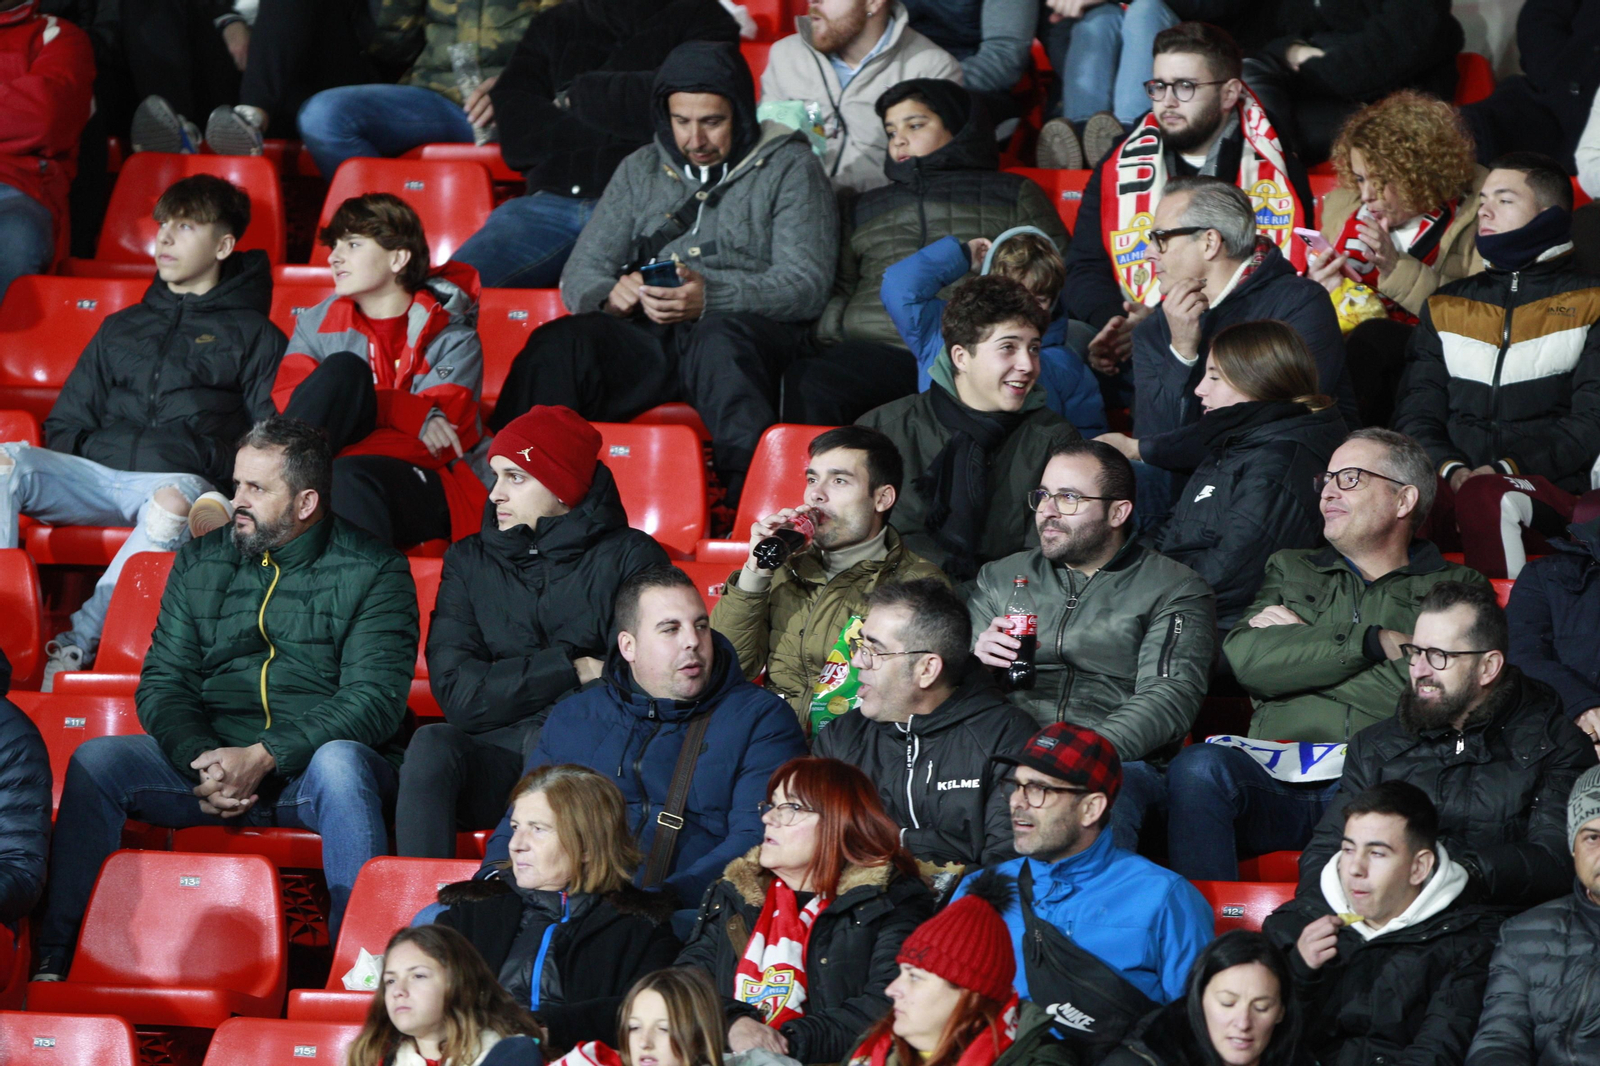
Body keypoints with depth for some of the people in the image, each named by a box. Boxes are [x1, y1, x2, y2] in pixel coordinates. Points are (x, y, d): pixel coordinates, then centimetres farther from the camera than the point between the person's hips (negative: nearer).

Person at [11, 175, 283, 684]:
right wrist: (51, 483, 8)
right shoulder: (122, 327, 30)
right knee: (7, 462, -26)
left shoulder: (254, 335, 18)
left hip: (183, 477, -4)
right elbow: (68, 419, 29)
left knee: (172, 504, -42)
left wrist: (226, 501, -10)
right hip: (97, 470, 4)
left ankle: (78, 641, -38)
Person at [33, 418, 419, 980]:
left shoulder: (374, 571, -2)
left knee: (340, 763, -39)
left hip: (310, 767, -4)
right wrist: (200, 759, -14)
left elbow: (375, 698, -12)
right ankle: (54, 958, -21)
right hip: (209, 756, 4)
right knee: (95, 760, -20)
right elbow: (163, 683, 9)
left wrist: (264, 758, -22)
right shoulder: (199, 564, 12)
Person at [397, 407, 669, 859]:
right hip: (493, 754, 3)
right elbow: (458, 692, 3)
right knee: (431, 745, -29)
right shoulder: (469, 562, 16)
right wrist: (571, 669, -4)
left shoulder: (629, 557, 6)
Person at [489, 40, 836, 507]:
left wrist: (711, 298, -19)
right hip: (647, 338, 4)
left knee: (717, 341, -41)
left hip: (749, 329, -4)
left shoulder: (789, 169, 11)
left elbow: (806, 285, -2)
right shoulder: (641, 171, 24)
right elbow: (580, 275, 19)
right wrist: (611, 294, -8)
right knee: (558, 345, -28)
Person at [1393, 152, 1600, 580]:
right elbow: (1416, 413, 15)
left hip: (1551, 492, -3)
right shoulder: (1446, 307, 25)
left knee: (1484, 497, -40)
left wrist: (1507, 469, -13)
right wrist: (1450, 469, -7)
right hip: (1449, 490, 3)